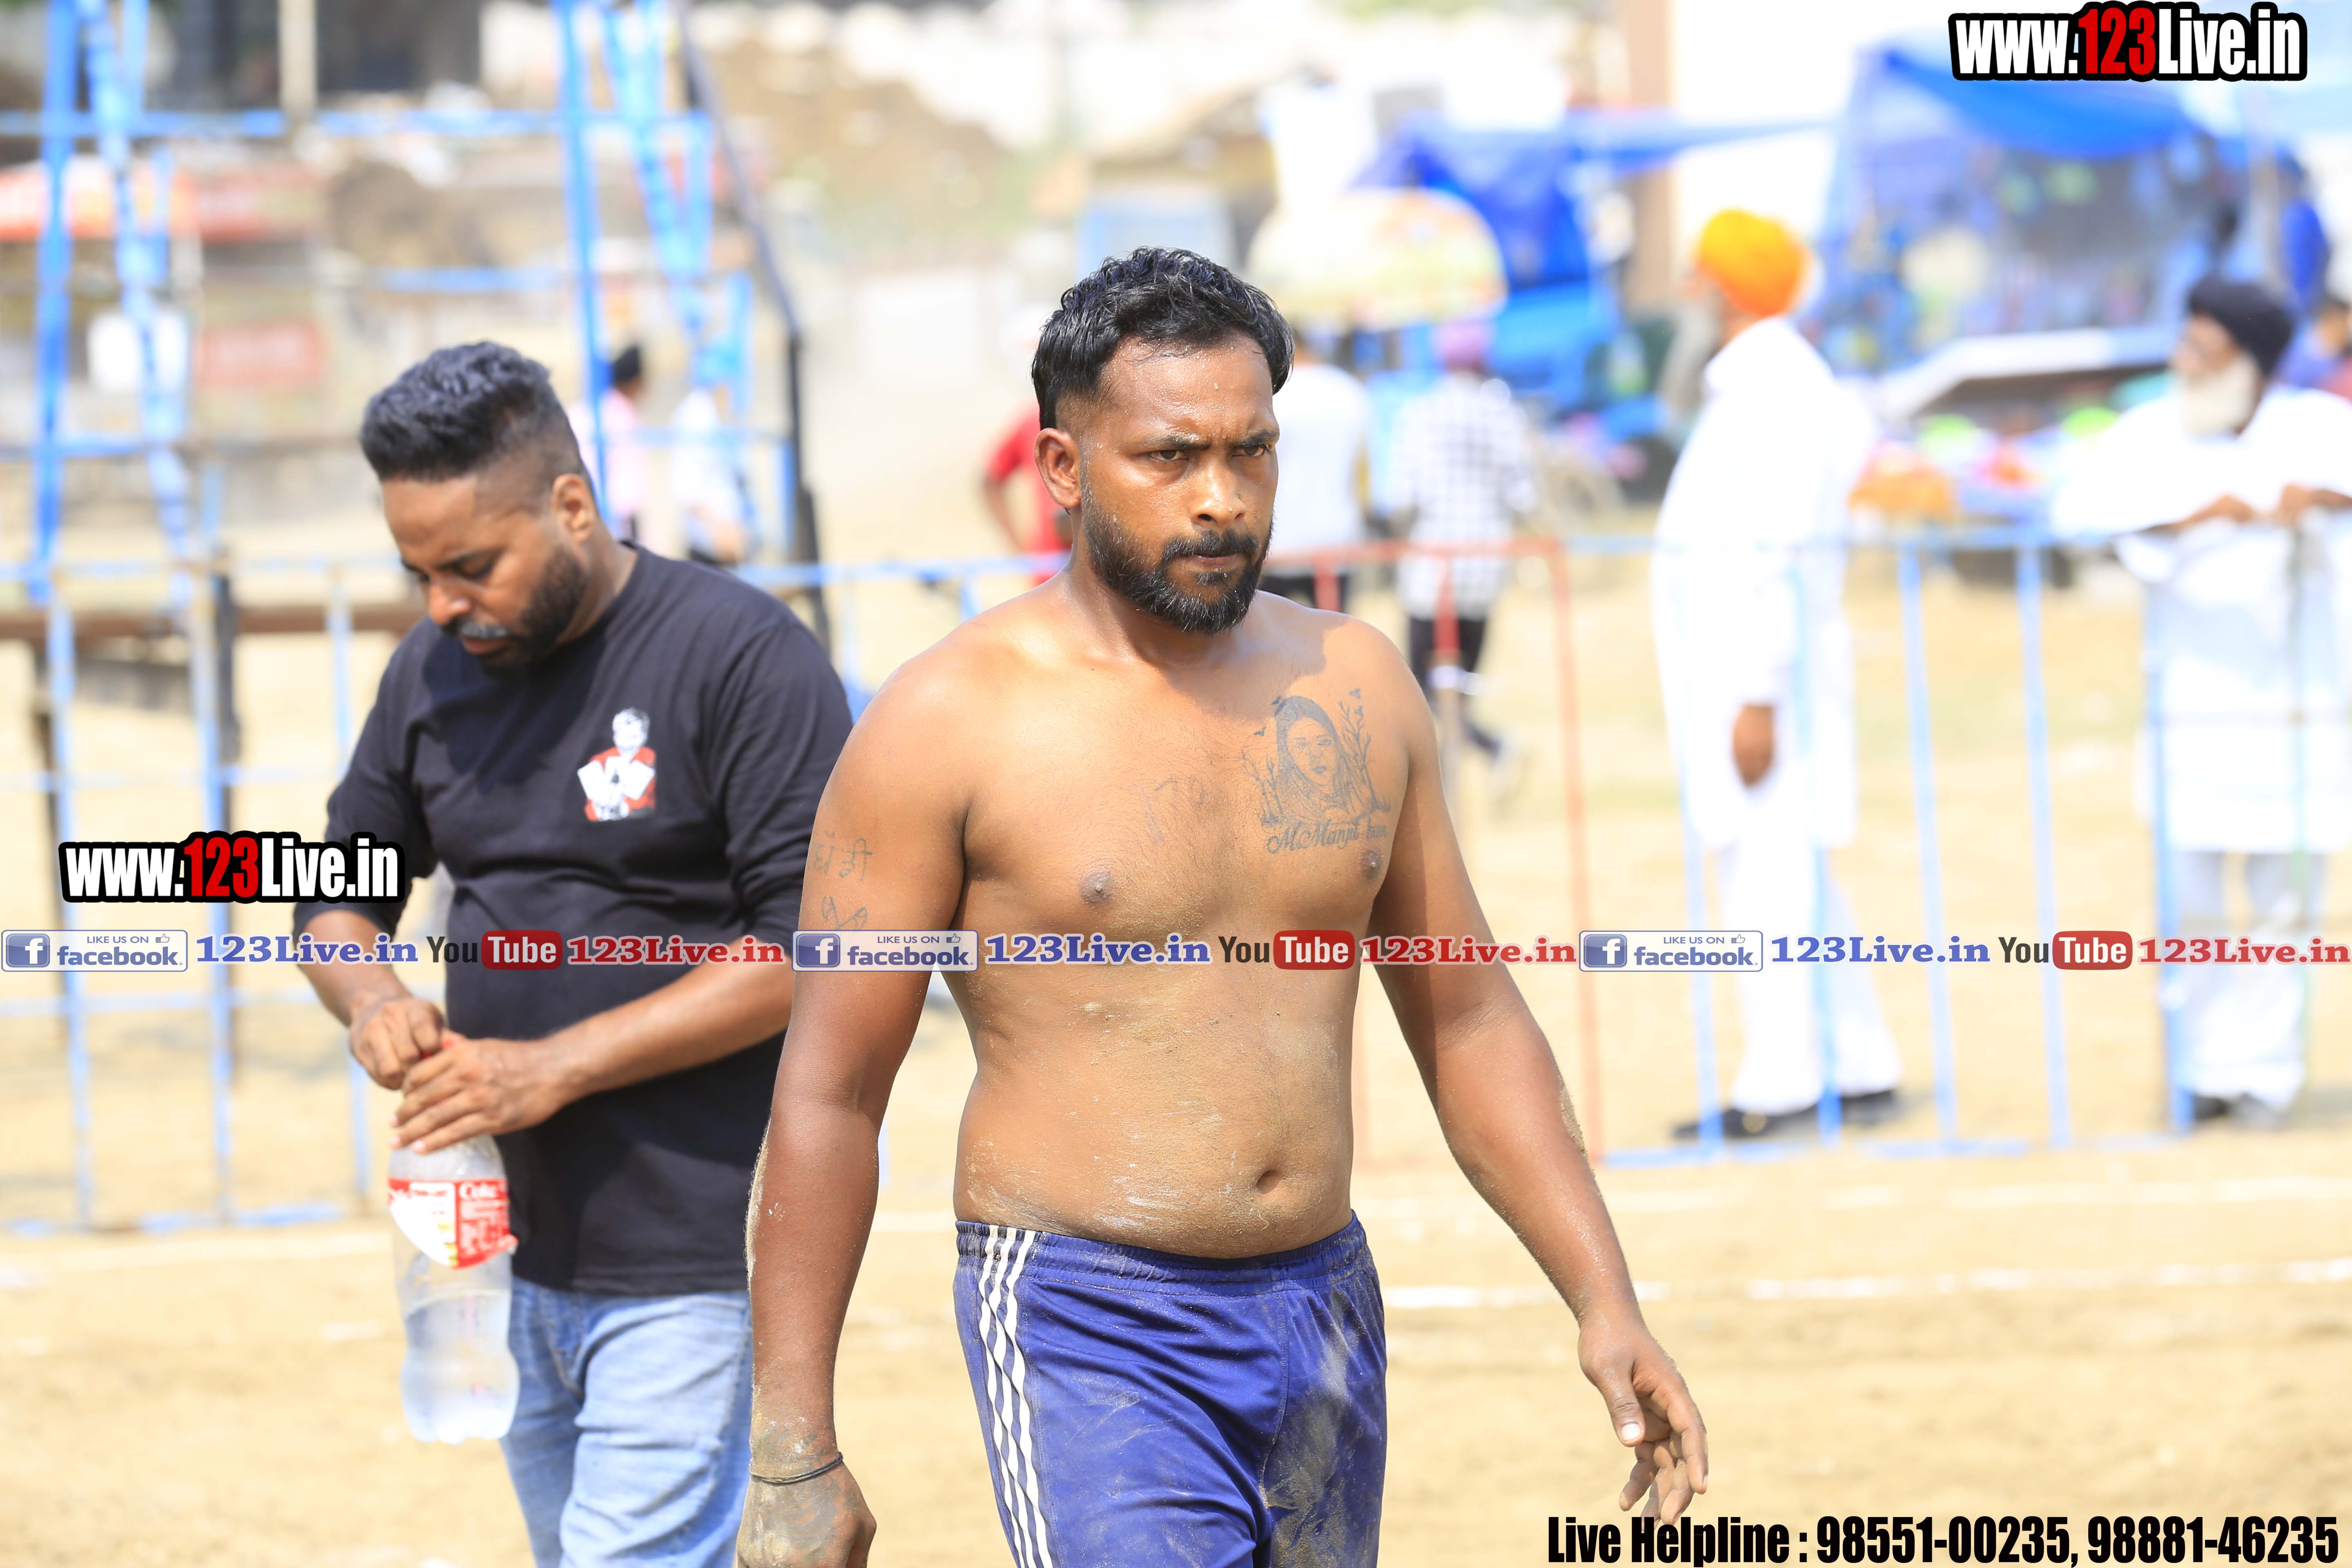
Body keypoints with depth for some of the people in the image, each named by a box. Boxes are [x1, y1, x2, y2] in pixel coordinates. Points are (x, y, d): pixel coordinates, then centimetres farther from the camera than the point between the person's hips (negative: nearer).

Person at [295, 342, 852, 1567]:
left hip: (689, 1267, -7)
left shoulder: (740, 655, -11)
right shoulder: (435, 671, 11)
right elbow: (341, 890, 20)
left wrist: (558, 1066, -19)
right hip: (516, 1250, 7)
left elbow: (812, 946, -16)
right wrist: (369, 997, -5)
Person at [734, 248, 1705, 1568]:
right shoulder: (954, 724, -8)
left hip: (1322, 1330, 6)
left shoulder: (1357, 689, 7)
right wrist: (792, 1456, -8)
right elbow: (828, 1095, -5)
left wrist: (1606, 1301, 6)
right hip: (1087, 1343, -6)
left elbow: (1469, 1022, 15)